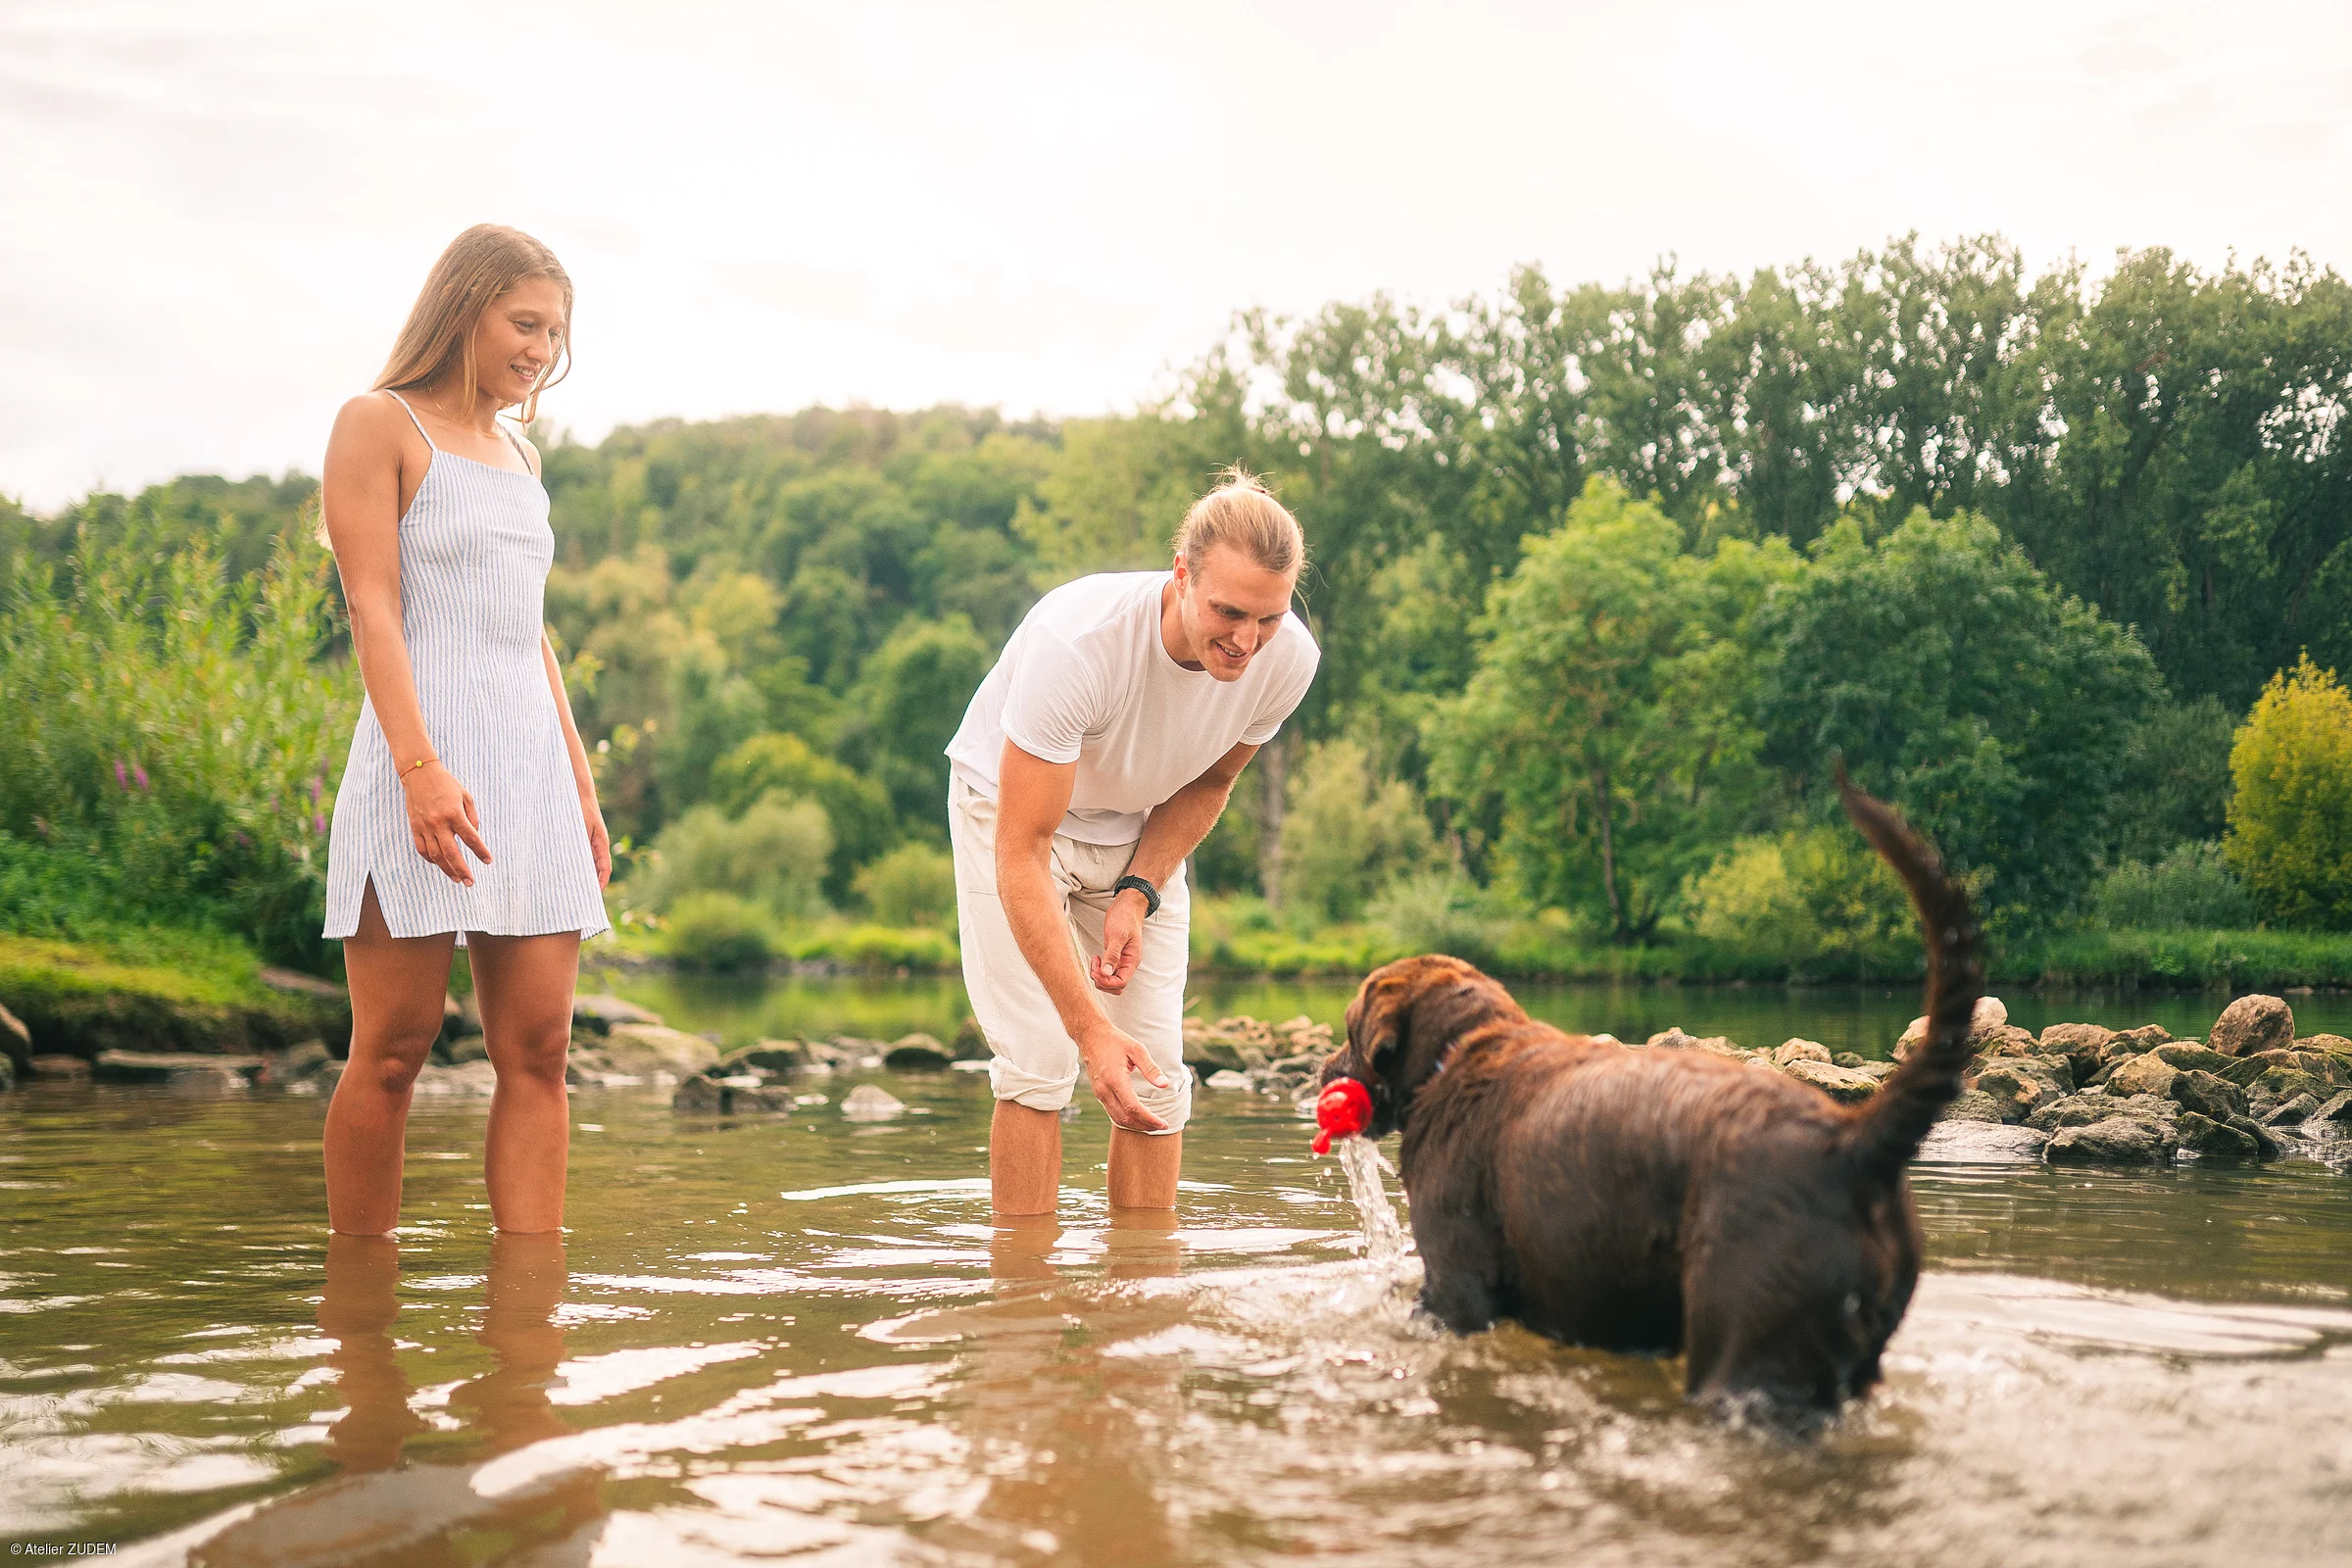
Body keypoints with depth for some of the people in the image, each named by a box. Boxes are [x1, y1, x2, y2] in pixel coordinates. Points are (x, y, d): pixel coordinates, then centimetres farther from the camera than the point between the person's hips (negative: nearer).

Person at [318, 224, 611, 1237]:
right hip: (427, 762, -7)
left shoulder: (519, 458, 22)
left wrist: (582, 786, 18)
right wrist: (421, 765, -20)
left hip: (532, 767, 7)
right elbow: (373, 607, -8)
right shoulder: (378, 425, 2)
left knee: (537, 1051, -2)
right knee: (393, 1049, -5)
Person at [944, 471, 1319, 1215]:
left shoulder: (1288, 658, -24)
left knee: (1157, 1075, -3)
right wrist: (1091, 1027, -42)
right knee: (1039, 1065, -15)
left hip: (1140, 829, 4)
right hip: (1013, 808, -4)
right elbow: (1021, 853, -37)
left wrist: (1138, 894, -15)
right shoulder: (1075, 642, -40)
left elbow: (1208, 783, -1)